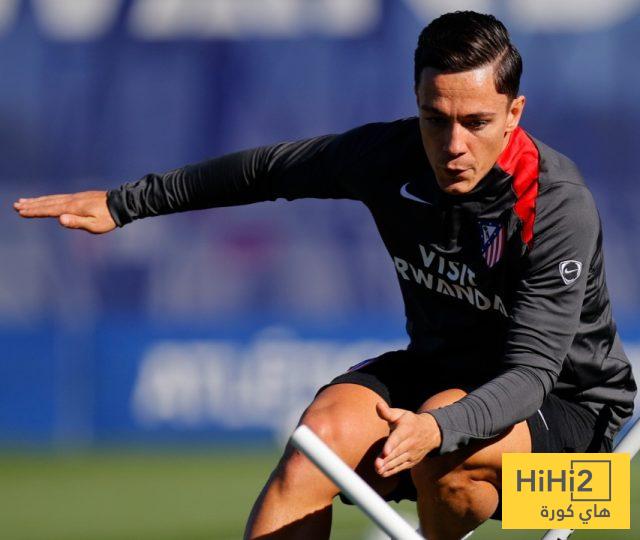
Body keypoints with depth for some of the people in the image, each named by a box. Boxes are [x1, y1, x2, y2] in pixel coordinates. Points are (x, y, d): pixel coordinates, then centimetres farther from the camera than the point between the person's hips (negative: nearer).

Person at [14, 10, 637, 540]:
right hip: (439, 368, 5)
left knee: (445, 448, -38)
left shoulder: (560, 208, -26)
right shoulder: (391, 155, -11)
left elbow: (531, 372, -32)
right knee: (326, 432, -26)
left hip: (565, 403, -5)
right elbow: (268, 169, 6)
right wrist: (124, 202, 12)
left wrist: (439, 428, -51)